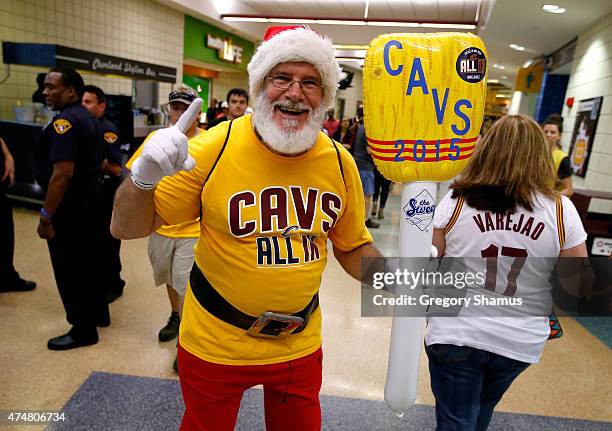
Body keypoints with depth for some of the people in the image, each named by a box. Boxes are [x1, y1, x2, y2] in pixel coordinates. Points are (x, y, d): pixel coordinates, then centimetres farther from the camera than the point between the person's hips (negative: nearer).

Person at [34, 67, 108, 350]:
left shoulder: (64, 122, -19)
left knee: (70, 269, 2)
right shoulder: (89, 119, 11)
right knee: (88, 261, 20)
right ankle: (98, 314, 35)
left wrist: (46, 216, -24)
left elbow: (62, 173, -27)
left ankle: (83, 331, 14)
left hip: (70, 207, -10)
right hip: (91, 200, 10)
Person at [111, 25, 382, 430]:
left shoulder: (339, 162, -8)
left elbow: (352, 246, 5)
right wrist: (143, 178, -31)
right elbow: (128, 228, -11)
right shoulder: (214, 147, -18)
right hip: (215, 344, -2)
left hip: (301, 344, 3)